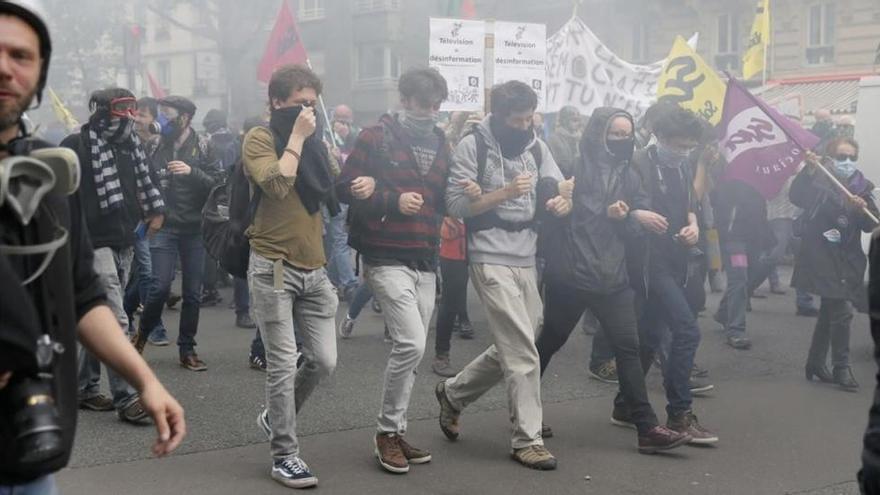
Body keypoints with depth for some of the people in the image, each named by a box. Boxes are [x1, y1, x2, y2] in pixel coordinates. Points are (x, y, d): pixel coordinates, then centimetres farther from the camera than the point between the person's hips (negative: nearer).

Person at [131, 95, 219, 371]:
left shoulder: (202, 149, 1)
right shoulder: (156, 147, 4)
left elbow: (216, 183, -6)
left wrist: (192, 172, -20)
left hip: (195, 229, 0)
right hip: (164, 227, 0)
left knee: (193, 293, 5)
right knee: (161, 286, -9)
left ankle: (187, 350, 17)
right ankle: (142, 334, 17)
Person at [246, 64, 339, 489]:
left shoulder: (313, 140, 14)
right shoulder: (260, 139, -5)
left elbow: (331, 191, 17)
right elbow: (277, 184, -23)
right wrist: (297, 136, -15)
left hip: (313, 268, 6)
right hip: (274, 268, -6)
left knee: (324, 360, 5)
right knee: (283, 365, -3)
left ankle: (276, 417, 30)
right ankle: (285, 455, 9)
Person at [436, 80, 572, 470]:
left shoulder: (536, 146, 10)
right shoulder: (472, 146, -7)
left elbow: (559, 192, 10)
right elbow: (455, 206, -11)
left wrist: (562, 202, -14)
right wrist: (504, 193, -20)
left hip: (527, 259, 7)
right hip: (490, 260, -7)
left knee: (510, 350, 14)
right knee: (523, 352, -8)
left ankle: (452, 394, 35)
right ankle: (527, 440, 2)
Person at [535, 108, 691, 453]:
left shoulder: (628, 175, 9)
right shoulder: (573, 168, -9)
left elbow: (637, 226, 4)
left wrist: (626, 216, -15)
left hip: (613, 276, 5)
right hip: (570, 274, -5)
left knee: (628, 347, -1)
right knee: (549, 342, 10)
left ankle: (647, 428, -1)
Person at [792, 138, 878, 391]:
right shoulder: (818, 180, -5)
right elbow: (797, 197, -23)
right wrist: (808, 171, -36)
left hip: (847, 259, 6)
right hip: (822, 255, -6)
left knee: (829, 311, 16)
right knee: (842, 310, -14)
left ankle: (816, 363, 30)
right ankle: (841, 368, -3)